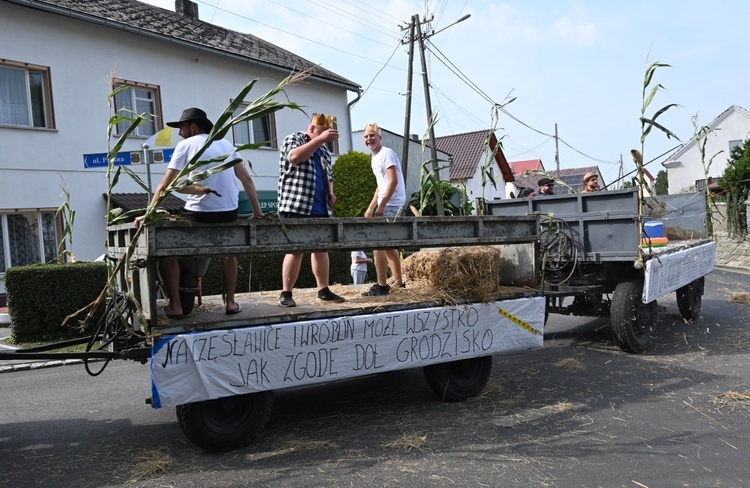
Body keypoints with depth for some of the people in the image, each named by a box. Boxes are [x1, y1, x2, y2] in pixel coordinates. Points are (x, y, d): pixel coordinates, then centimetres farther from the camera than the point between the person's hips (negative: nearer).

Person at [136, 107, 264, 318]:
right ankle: (231, 302, 25)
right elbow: (247, 179, 11)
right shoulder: (226, 144, 15)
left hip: (198, 212, -5)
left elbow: (165, 185, -4)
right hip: (229, 213, 5)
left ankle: (175, 306, 8)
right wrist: (257, 211, 14)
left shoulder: (186, 144, 2)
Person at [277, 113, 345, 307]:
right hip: (297, 207, -7)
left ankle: (323, 290, 15)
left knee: (321, 248, 8)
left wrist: (330, 192, 9)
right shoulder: (293, 139, 0)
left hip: (321, 209, 7)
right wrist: (320, 139, -25)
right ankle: (286, 294, 0)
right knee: (296, 250, -7)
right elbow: (295, 156, -23)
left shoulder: (323, 150, 20)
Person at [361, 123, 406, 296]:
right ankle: (398, 282, 26)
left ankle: (382, 286, -9)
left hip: (391, 203, -11)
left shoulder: (386, 153, -11)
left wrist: (381, 206, -25)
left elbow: (393, 181, -21)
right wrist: (371, 208, 20)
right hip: (387, 204, 11)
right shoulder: (375, 158, 18)